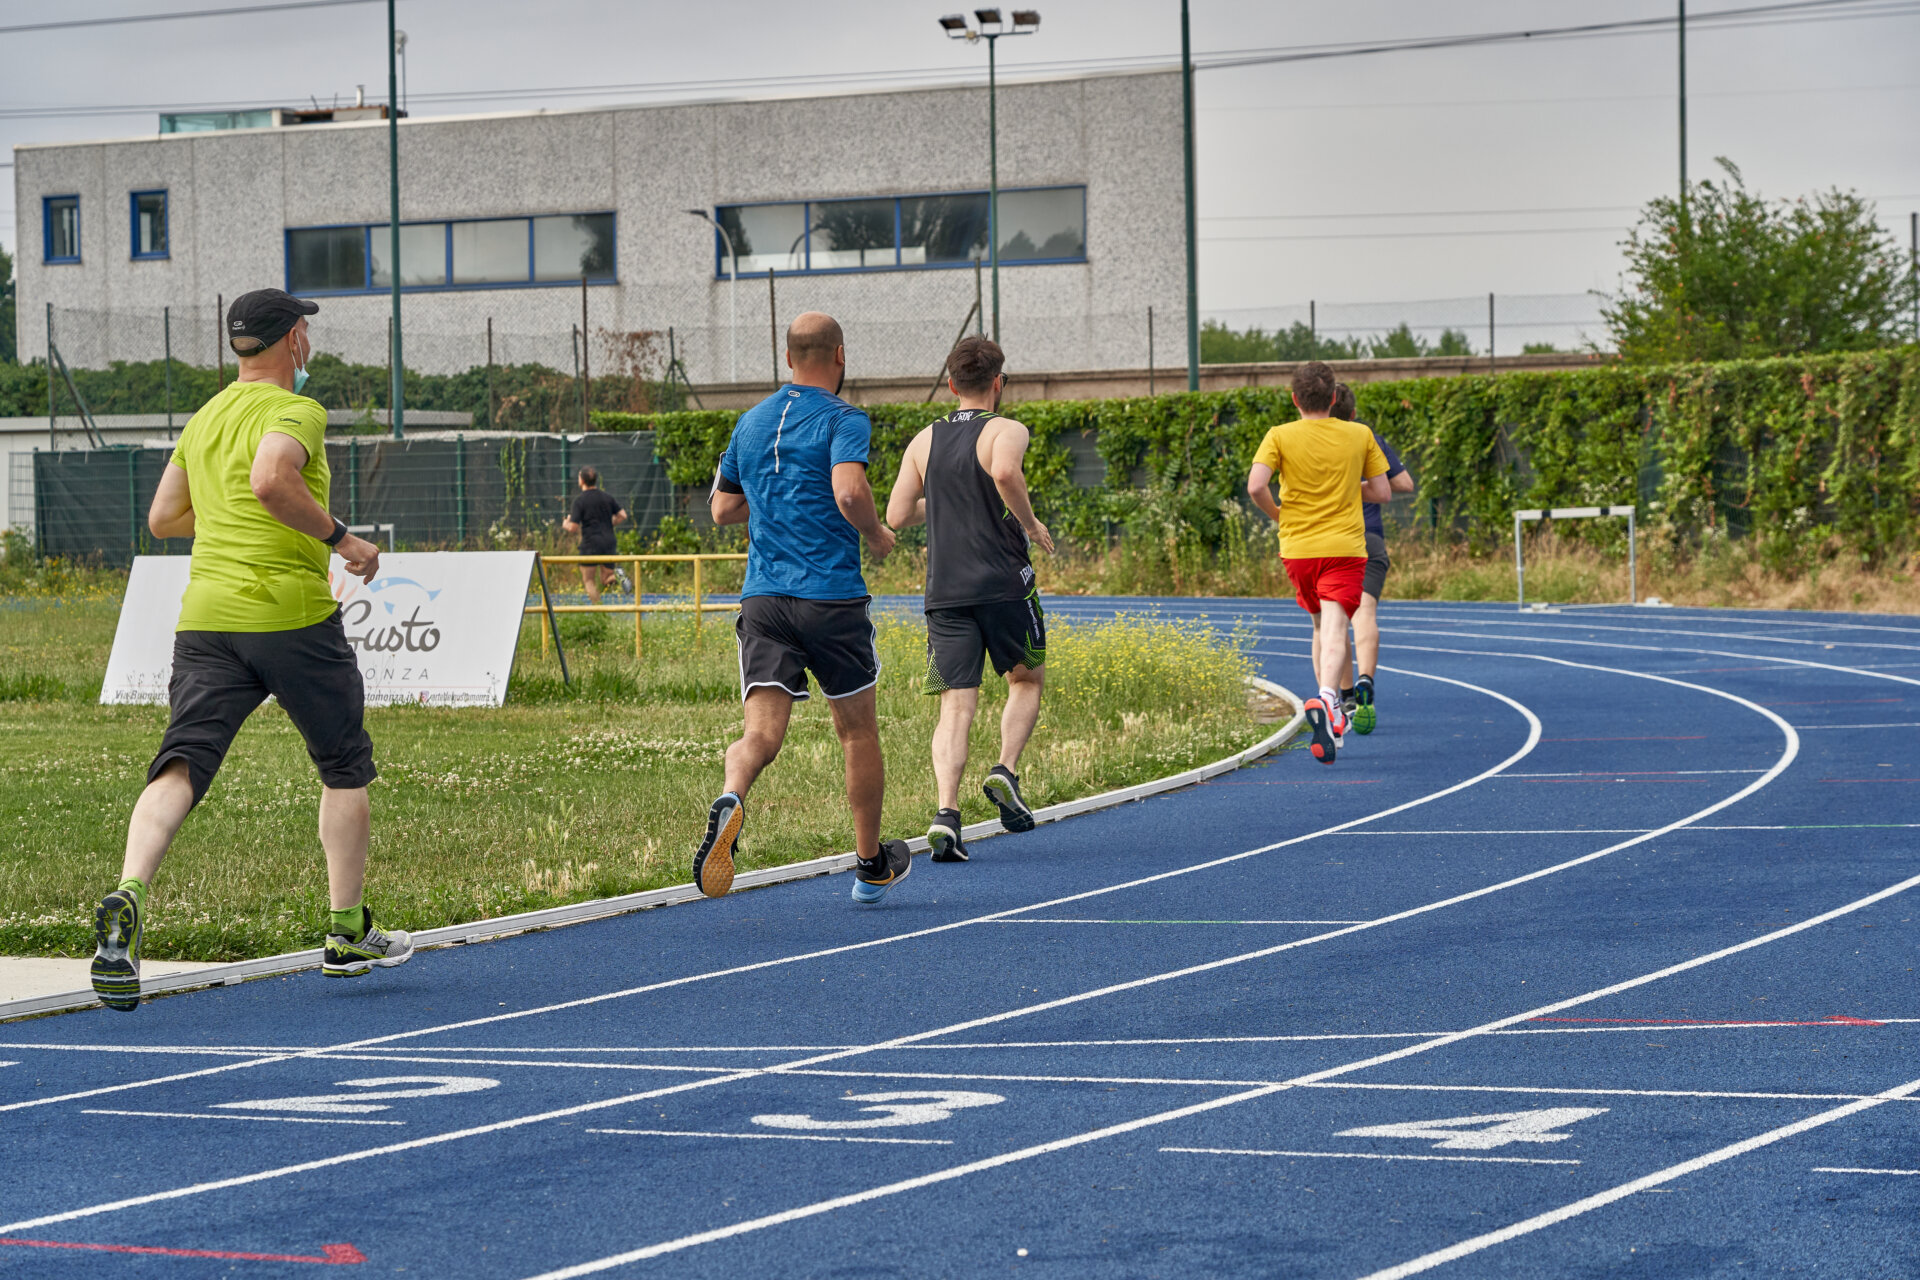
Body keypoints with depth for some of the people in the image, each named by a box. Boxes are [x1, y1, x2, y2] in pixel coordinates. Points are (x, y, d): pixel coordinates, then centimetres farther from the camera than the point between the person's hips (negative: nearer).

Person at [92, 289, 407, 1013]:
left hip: (205, 617, 5)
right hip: (292, 615, -5)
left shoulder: (204, 420, 17)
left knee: (181, 767, -7)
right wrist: (340, 537, -16)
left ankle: (128, 898, -32)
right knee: (345, 768, 13)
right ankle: (347, 935, 18)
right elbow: (271, 479, -26)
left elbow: (163, 519, 23)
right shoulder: (295, 411, -6)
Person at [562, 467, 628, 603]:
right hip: (609, 543, 5)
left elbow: (573, 528, -10)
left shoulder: (579, 500, -7)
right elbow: (622, 516, 4)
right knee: (605, 580, 13)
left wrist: (565, 524, 13)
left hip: (590, 543, -5)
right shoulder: (607, 497, 8)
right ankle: (616, 577, -19)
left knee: (588, 580, 6)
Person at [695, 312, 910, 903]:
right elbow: (849, 490, -23)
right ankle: (871, 866, 24)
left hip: (762, 599, 4)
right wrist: (877, 535, -5)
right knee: (858, 730, 13)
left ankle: (731, 798, -40)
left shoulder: (751, 422, 14)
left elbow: (723, 509, 22)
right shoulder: (843, 420, -6)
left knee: (762, 732, -6)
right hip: (832, 597, -4)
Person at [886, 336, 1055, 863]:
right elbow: (1005, 472, -26)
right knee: (1027, 680, 20)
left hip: (945, 592, 3)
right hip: (1003, 584, -3)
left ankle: (947, 813, -19)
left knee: (956, 706, -1)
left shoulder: (925, 440, 12)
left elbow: (897, 516, 8)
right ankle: (1006, 771, 0)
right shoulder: (1006, 431, -3)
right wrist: (1029, 523, -11)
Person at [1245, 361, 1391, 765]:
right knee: (1334, 629, -14)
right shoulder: (1359, 436, 2)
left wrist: (1276, 513, 4)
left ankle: (1333, 709, 24)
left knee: (1321, 627, 22)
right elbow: (1381, 492, 6)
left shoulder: (1280, 436, -3)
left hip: (1298, 548, 1)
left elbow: (1255, 486, -15)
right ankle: (1326, 699, -39)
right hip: (1345, 547, -1)